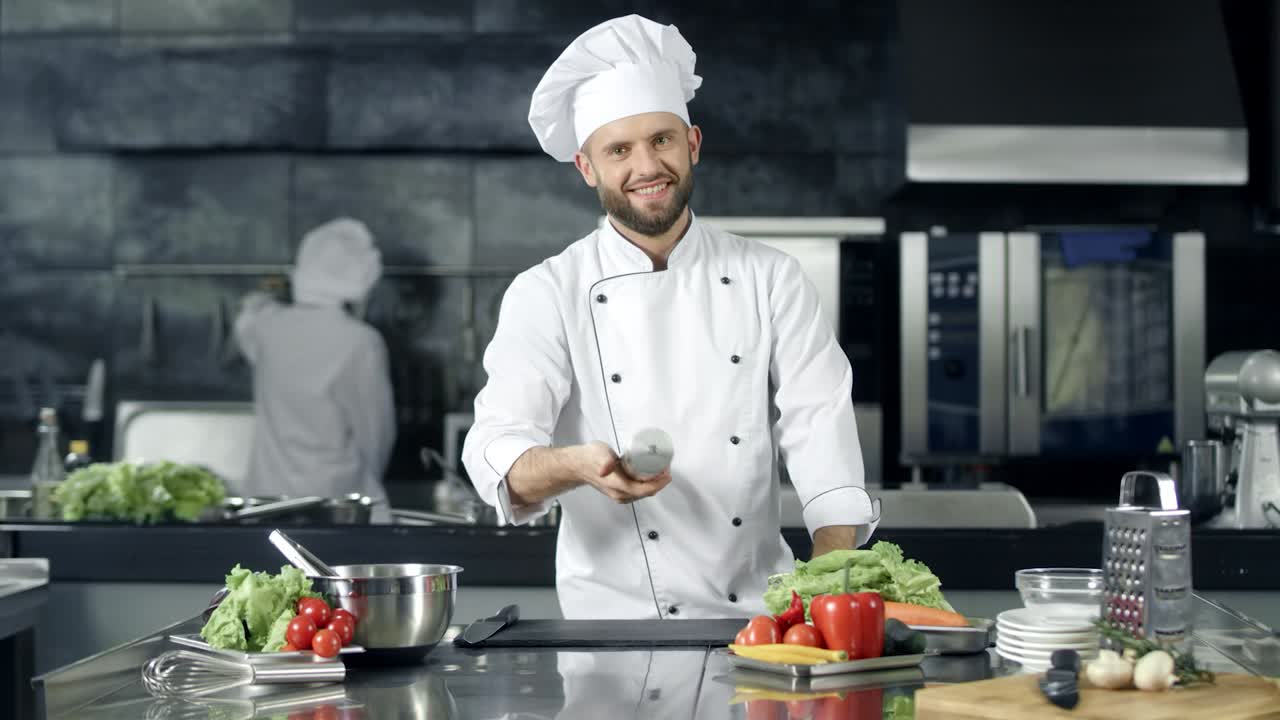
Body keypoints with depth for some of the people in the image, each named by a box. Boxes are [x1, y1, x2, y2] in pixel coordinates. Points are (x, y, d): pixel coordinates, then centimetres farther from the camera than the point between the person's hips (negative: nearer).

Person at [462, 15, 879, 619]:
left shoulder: (769, 279, 8)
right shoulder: (546, 295, 2)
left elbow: (820, 432, 2)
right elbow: (498, 452, -9)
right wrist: (577, 467, -32)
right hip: (617, 620, -2)